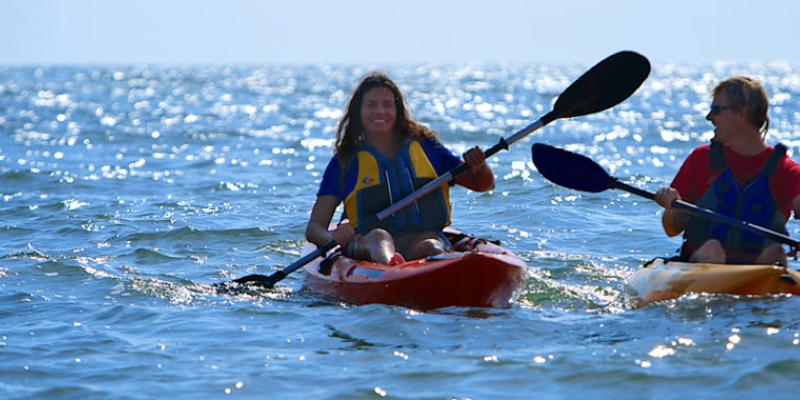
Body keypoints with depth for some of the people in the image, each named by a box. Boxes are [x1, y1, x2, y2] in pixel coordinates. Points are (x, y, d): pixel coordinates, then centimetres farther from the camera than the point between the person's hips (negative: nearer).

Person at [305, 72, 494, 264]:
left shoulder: (424, 147, 18)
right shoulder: (345, 163, 12)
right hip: (366, 246, -2)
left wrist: (479, 167, -3)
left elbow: (484, 184, 21)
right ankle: (390, 267, -72)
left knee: (429, 248, -34)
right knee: (379, 236, -37)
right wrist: (332, 238, -17)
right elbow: (313, 228, 7)